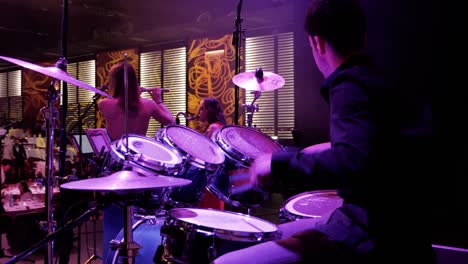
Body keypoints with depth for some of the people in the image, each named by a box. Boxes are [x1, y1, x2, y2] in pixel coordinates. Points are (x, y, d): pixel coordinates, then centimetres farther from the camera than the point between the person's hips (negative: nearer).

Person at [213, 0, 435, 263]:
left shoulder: (351, 84, -17)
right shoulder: (378, 79, 11)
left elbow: (354, 164, -34)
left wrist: (280, 162, -21)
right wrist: (334, 149, 30)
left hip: (375, 234, -10)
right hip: (388, 220, 10)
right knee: (273, 237, 24)